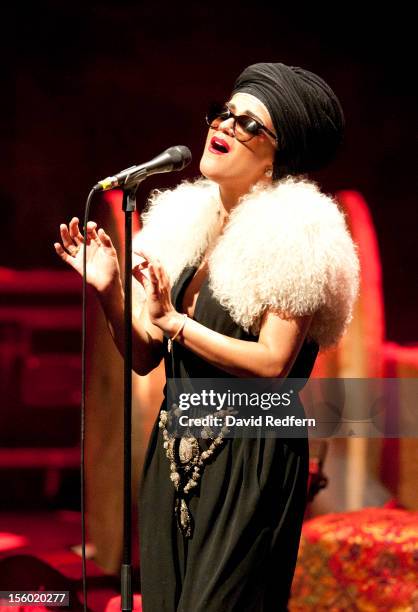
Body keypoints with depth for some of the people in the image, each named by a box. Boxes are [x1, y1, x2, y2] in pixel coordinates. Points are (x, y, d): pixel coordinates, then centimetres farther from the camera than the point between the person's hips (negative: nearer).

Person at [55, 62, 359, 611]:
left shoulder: (292, 234, -10)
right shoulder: (189, 224, 9)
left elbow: (272, 363, -19)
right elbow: (145, 358, 10)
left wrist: (174, 321, -15)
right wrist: (108, 290, -5)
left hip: (251, 463, -6)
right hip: (176, 455, 6)